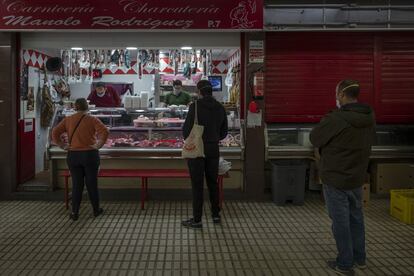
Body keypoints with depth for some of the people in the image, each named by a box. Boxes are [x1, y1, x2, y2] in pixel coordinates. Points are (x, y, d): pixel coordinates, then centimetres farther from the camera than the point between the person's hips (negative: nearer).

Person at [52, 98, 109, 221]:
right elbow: (105, 131, -18)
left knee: (76, 184, 9)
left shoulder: (67, 120, 2)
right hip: (90, 155, -2)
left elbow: (55, 133, 0)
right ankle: (96, 210, 22)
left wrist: (63, 145, 4)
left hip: (73, 155, 2)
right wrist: (98, 145, -9)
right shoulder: (92, 120, -6)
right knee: (92, 183, 9)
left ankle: (74, 212, 12)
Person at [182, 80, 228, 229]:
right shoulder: (220, 108, 3)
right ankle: (216, 215, 26)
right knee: (212, 182, 17)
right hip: (213, 149, 5)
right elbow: (223, 132, 9)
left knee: (197, 184, 1)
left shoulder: (195, 106, -14)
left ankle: (197, 220, 7)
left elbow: (187, 129, -12)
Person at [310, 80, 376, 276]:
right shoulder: (369, 117, -1)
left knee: (340, 221, 5)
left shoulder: (335, 119, -26)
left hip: (335, 178, -7)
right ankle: (360, 258, 33)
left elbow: (314, 139, -12)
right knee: (356, 217, 20)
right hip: (357, 177, 7)